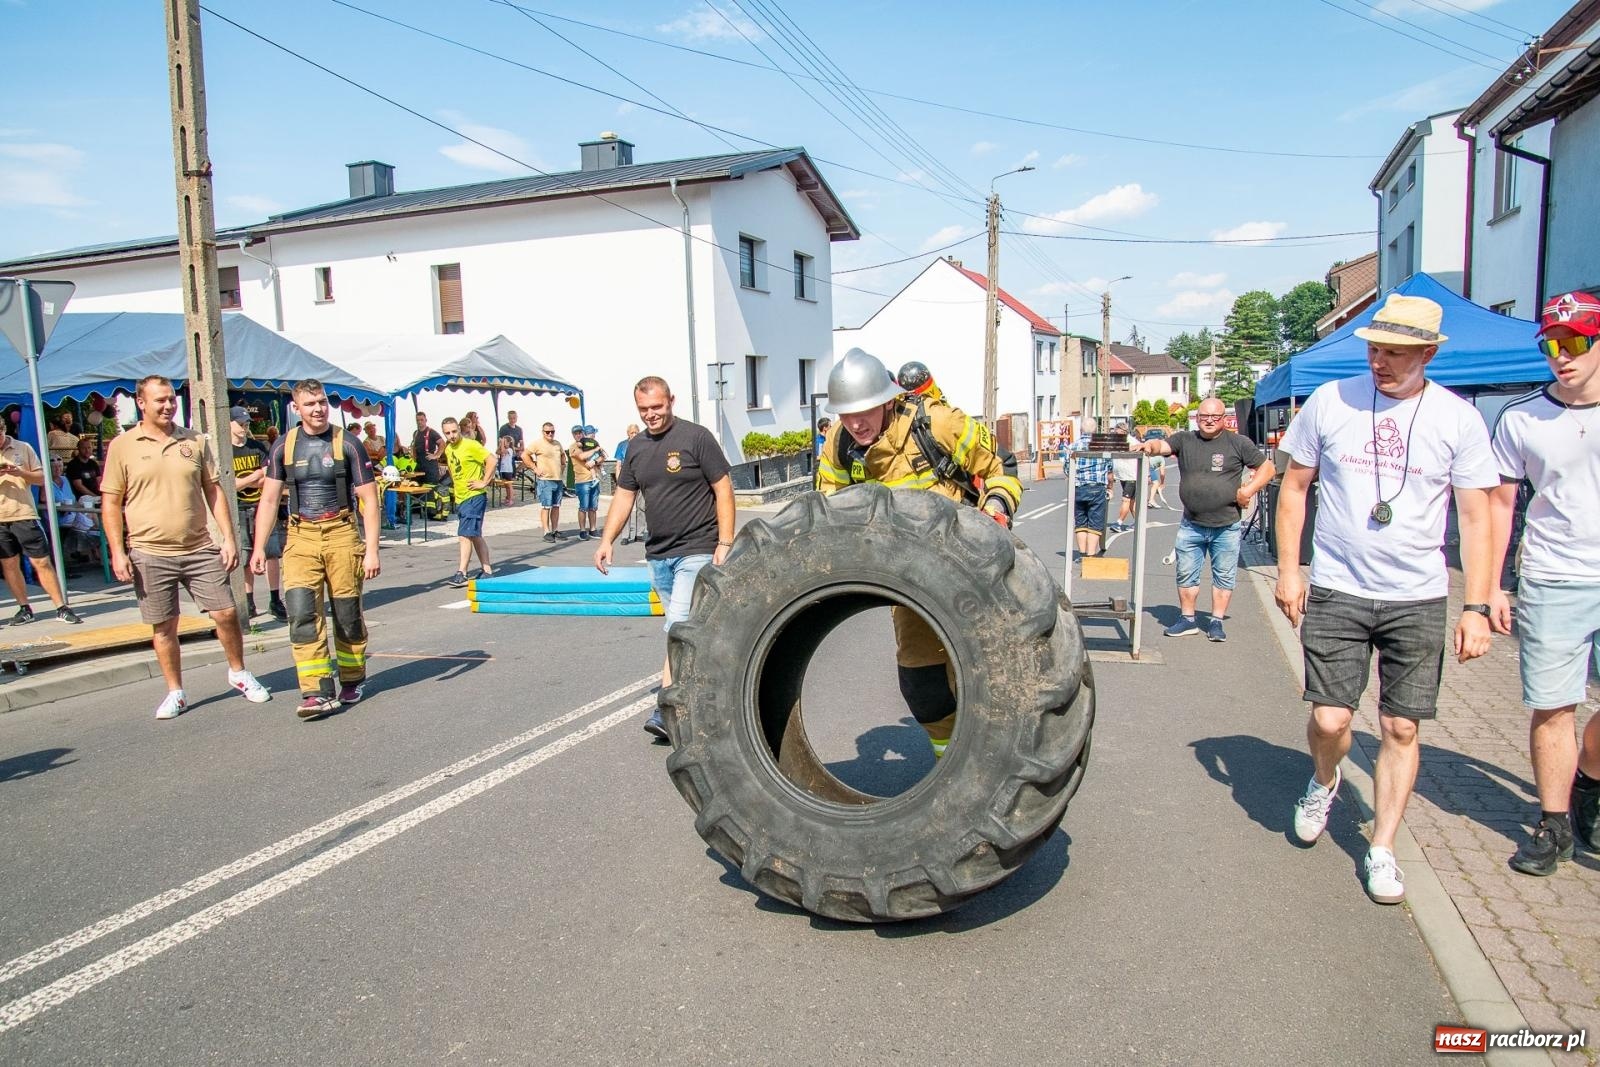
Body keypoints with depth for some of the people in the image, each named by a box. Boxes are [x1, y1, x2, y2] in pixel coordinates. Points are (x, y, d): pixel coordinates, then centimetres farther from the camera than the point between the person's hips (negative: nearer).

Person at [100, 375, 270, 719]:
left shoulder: (195, 441, 6)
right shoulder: (122, 446, 0)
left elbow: (214, 491, 9)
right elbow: (111, 503, 1)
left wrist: (229, 538, 2)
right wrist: (117, 552, -6)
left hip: (200, 549, 2)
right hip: (150, 554, -1)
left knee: (226, 613, 2)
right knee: (163, 626, 7)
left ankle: (239, 673, 23)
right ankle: (175, 692, 21)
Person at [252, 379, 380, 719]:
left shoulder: (347, 444, -1)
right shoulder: (284, 446, 7)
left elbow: (369, 499, -2)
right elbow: (269, 500, 9)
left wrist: (372, 549, -8)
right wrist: (259, 547, 2)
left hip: (341, 535, -2)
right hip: (301, 538, 2)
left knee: (348, 614, 6)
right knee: (302, 614, -10)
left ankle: (353, 680, 25)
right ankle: (318, 693, -8)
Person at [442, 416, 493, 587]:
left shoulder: (471, 445, -13)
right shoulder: (448, 449, 11)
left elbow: (490, 460, -18)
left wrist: (484, 482, -18)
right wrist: (456, 483, 15)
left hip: (474, 497, -9)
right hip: (460, 497, 9)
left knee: (465, 535, -12)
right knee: (475, 535, 12)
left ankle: (461, 574, -11)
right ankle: (487, 570, 19)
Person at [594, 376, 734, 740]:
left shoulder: (696, 437, -7)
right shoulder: (636, 447, 11)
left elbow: (723, 490, -8)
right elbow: (623, 496, 15)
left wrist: (725, 543, -13)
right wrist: (607, 540, 4)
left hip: (697, 551, -6)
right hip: (658, 554, 6)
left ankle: (666, 710, -13)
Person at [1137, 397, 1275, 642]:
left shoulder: (1239, 443, 1)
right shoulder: (1184, 440, 6)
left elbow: (1268, 468, 5)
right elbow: (1162, 445, -11)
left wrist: (1249, 490, -9)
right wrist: (1149, 445, -34)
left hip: (1226, 527, -2)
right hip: (1191, 526, 2)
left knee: (1224, 577, 6)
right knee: (1186, 574, 7)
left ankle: (1216, 622, 17)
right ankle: (1187, 619, 19)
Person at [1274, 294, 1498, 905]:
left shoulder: (1458, 419, -1)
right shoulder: (1330, 402, -1)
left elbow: (1476, 517, 1)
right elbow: (1294, 486, 7)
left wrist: (1476, 608, -4)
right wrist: (1287, 570, 2)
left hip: (1418, 600, 1)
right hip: (1336, 591, 0)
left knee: (1401, 729, 5)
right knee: (1329, 720, -5)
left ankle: (1382, 851, 21)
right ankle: (1325, 782, 30)